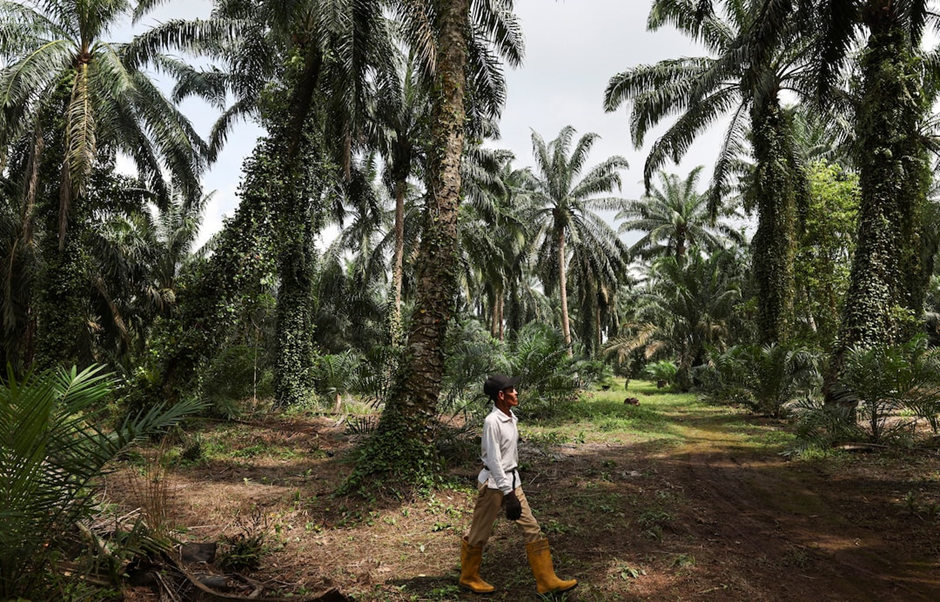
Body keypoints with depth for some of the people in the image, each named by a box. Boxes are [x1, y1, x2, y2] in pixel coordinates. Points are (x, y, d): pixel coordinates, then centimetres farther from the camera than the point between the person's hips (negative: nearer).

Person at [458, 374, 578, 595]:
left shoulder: (512, 418, 4)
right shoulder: (492, 421, -22)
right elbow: (494, 461, -23)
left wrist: (512, 488, 19)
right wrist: (508, 493, -23)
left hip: (512, 480, 8)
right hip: (494, 484, -8)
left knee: (532, 529, 8)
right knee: (479, 533, 9)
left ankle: (547, 581, 16)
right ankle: (469, 577, 30)